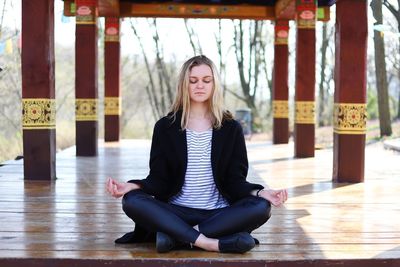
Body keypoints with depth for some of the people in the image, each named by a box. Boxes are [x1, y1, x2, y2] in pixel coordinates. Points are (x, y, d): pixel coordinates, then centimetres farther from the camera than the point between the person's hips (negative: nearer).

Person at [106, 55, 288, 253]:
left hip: (219, 214, 1)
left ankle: (177, 235, -26)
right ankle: (209, 242, -32)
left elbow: (235, 179, 2)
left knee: (261, 207, -28)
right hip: (176, 212, 0)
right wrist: (132, 186, -19)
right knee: (132, 201, -27)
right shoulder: (165, 127, 5)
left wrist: (260, 192, -18)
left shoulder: (231, 128, 6)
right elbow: (159, 179, 1)